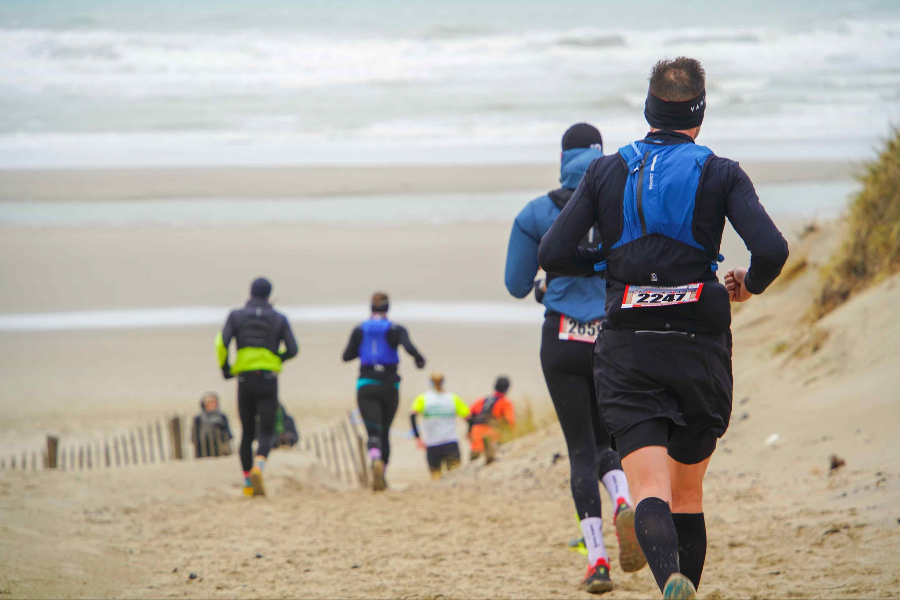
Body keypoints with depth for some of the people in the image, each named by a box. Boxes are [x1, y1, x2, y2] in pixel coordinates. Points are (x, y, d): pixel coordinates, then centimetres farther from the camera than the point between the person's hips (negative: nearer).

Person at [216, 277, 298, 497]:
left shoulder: (236, 316, 6)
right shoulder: (279, 319, 6)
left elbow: (222, 343, -8)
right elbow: (292, 349, 0)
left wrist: (225, 369, 6)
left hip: (245, 380, 1)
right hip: (268, 380, -1)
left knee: (247, 433, 15)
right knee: (266, 433, -3)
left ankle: (247, 482, 16)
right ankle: (258, 468, -31)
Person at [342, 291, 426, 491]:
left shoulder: (360, 330, 2)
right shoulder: (396, 330, -3)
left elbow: (347, 356, 1)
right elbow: (409, 347, -20)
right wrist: (419, 359, 1)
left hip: (366, 386, 0)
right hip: (389, 385, 0)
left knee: (373, 432, -9)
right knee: (385, 432, 17)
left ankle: (376, 461, -40)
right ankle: (382, 475, 21)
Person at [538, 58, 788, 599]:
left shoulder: (606, 173, 6)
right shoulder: (721, 174, 1)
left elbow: (553, 255, 1)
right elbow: (772, 250, -12)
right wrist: (749, 286, 10)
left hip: (628, 351, 0)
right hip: (699, 347, 0)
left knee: (651, 490, -11)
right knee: (688, 492, 16)